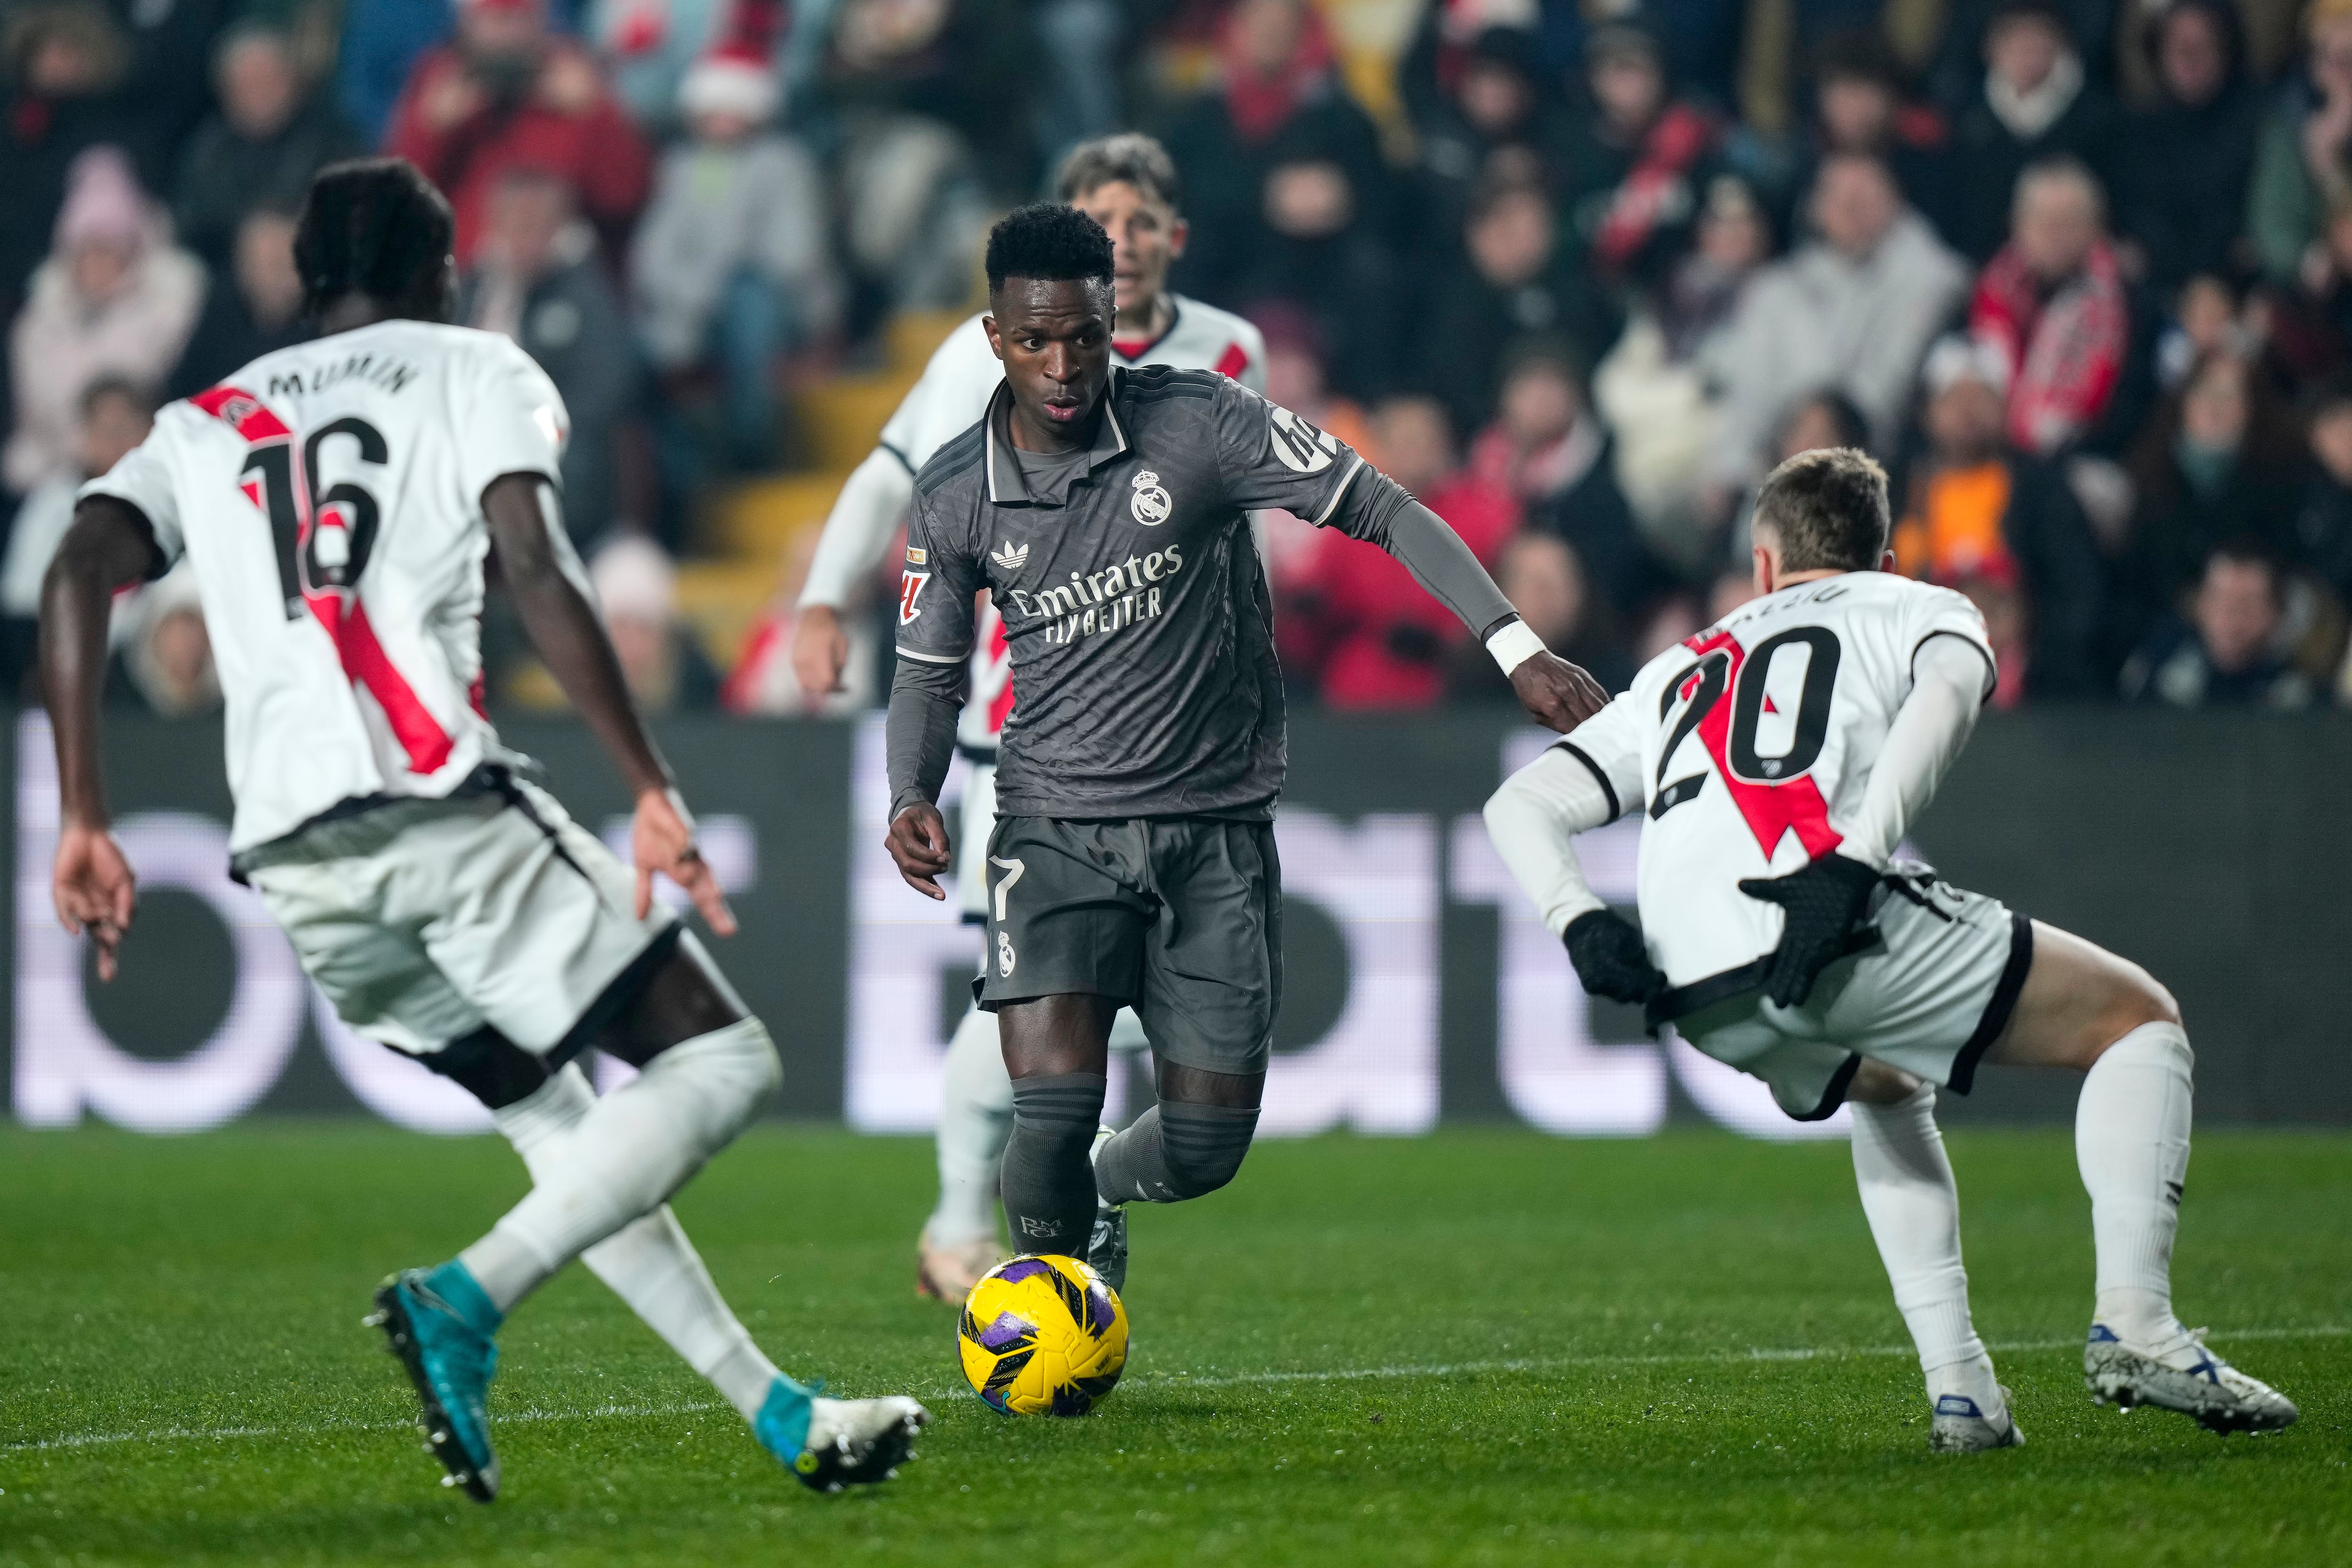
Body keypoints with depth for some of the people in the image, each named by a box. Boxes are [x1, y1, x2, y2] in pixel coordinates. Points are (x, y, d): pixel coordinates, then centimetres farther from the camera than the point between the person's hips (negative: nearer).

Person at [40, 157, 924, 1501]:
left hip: (292, 861, 6)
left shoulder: (208, 427, 24)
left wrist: (86, 821, 3)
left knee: (565, 1134, 19)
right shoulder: (476, 372, 12)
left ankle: (779, 1415, 14)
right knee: (721, 1064, 1)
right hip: (443, 806, -6)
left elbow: (79, 575, 6)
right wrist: (654, 788, -8)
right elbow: (539, 577, -5)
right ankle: (466, 1300, -18)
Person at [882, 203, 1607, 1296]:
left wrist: (1518, 649, -17)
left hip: (1217, 826, 0)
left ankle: (1099, 1197, 38)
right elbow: (930, 671, 11)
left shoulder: (1199, 425, -10)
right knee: (1055, 1109, -19)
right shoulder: (953, 498, -3)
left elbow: (1383, 515, -8)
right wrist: (913, 799, -8)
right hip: (1056, 827, 0)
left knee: (1207, 1144, 1)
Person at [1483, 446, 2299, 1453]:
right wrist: (1855, 865, -15)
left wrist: (1580, 926, 8)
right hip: (1839, 927, -5)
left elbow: (1521, 805, 26)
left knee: (1886, 1094, 36)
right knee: (2138, 1020, 12)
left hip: (1703, 1004, 5)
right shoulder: (1922, 611, 23)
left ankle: (1958, 1388, 20)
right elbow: (1945, 696, -3)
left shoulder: (1683, 671, 36)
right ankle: (2132, 1322, -8)